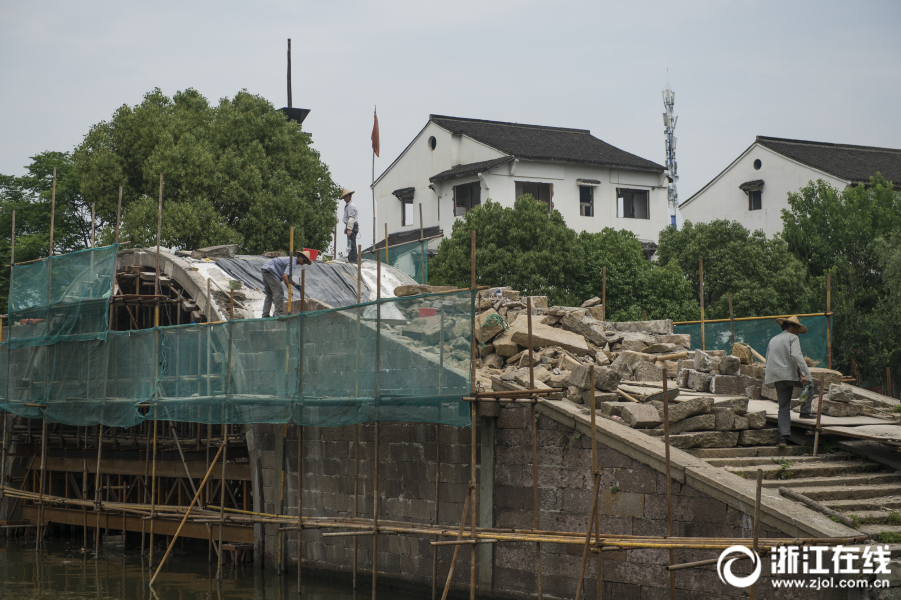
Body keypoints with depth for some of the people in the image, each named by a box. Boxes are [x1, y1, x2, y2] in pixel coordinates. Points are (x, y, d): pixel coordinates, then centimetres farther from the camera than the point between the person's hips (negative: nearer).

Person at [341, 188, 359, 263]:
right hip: (349, 226, 11)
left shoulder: (351, 205, -15)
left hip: (352, 226, -11)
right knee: (350, 244, 13)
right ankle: (350, 259, 18)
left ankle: (353, 260, -14)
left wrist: (349, 229, -29)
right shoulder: (347, 205, 20)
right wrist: (346, 228, 29)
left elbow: (351, 218, -23)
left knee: (351, 244, -12)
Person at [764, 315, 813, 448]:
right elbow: (796, 356, -16)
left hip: (777, 378, 6)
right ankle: (805, 412, 12)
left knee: (783, 407, 6)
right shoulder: (792, 338, 0)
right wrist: (802, 374, -22)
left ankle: (783, 436, -4)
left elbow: (768, 361, 26)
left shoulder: (773, 340, 23)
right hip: (792, 374, -6)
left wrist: (768, 378, 35)